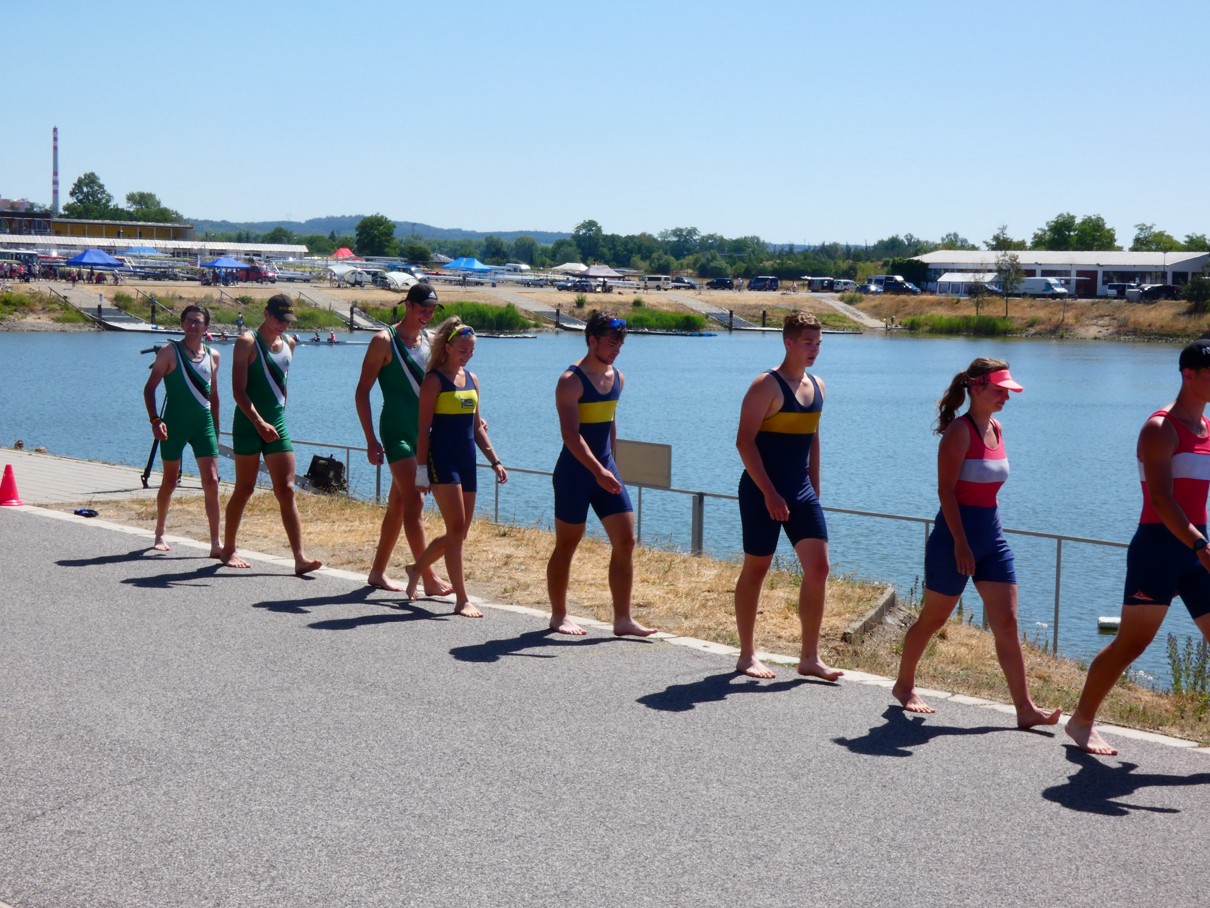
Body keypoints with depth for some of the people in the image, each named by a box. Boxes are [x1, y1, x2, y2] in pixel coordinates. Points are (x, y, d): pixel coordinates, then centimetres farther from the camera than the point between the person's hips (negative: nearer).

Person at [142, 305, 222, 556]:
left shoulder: (213, 356, 9)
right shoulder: (170, 351, -3)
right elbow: (150, 387, -4)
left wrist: (216, 427, 16)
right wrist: (155, 420, -15)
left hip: (203, 424, 3)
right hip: (174, 424, -3)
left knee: (212, 482, -7)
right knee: (170, 482, 7)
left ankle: (216, 543, -7)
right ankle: (160, 535, 26)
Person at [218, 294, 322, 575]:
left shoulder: (289, 344, 13)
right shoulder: (247, 342, -7)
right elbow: (238, 390, -14)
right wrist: (259, 422, -25)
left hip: (277, 424, 5)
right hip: (249, 424, -5)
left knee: (287, 490, -3)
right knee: (244, 489, 3)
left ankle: (300, 557, -8)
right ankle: (228, 549, 19)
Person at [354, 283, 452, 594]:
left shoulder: (430, 341, 12)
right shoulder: (385, 341, -6)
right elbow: (362, 390, -6)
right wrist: (371, 439, -11)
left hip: (422, 431, 7)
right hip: (397, 431, -7)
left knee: (398, 503, 13)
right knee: (414, 503, -13)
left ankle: (378, 571, 23)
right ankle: (430, 579, -15)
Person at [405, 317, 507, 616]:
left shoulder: (471, 379, 14)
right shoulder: (434, 380, -6)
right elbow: (424, 429, -8)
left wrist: (495, 461, 12)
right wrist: (422, 469, -13)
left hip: (467, 459, 7)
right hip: (442, 459, -7)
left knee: (460, 532, 10)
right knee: (456, 528, -11)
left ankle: (417, 568, 34)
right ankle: (462, 600, -8)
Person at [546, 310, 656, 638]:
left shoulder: (617, 378, 10)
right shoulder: (571, 381, -13)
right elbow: (570, 433, -23)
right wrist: (598, 471, -31)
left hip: (605, 470, 7)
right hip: (575, 473, -7)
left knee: (625, 541, 0)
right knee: (566, 545, 4)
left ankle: (623, 620, 4)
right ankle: (558, 616, 17)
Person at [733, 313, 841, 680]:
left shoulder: (817, 386, 11)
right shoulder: (767, 386, -12)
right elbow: (745, 441, -17)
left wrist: (814, 491, 17)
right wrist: (769, 493, -21)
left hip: (801, 491, 7)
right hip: (763, 492, -7)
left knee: (818, 568, 1)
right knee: (756, 569, 3)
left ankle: (810, 657, 8)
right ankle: (747, 655, 14)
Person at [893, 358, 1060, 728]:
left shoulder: (995, 429, 10)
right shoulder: (959, 430, -13)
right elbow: (946, 489, -18)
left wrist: (988, 528, 16)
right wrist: (960, 542, -22)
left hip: (992, 535, 7)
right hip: (956, 534, -7)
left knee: (1007, 624, 1)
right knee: (933, 618, 8)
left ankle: (1025, 708, 0)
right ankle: (904, 685, 27)